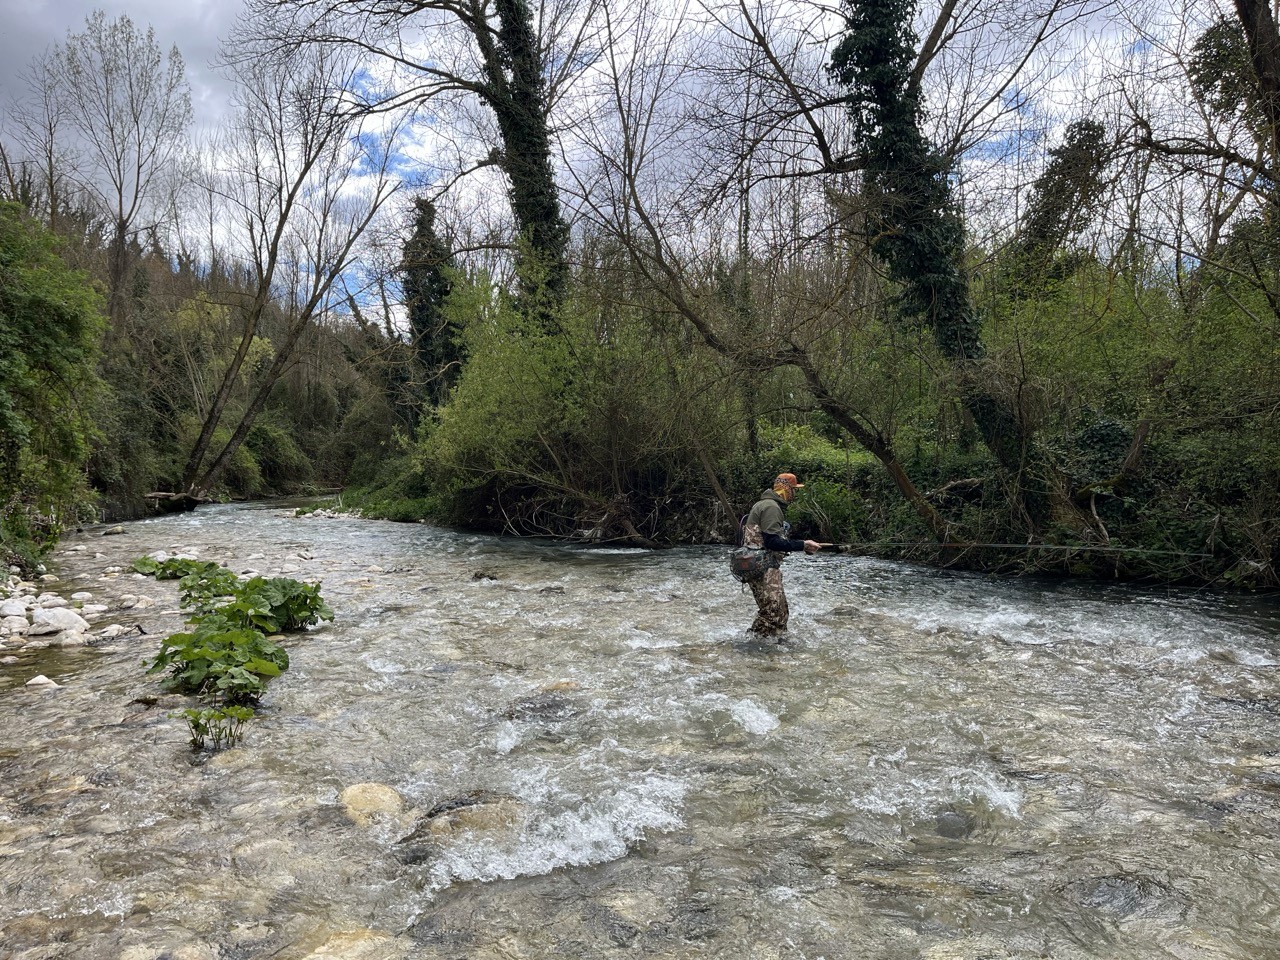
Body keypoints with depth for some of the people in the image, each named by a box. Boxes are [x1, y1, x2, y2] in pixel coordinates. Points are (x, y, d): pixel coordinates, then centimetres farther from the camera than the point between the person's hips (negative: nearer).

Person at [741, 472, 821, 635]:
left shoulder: (769, 505, 21)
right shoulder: (771, 507, -14)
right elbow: (772, 542, -23)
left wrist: (803, 545, 15)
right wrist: (802, 545, -20)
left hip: (768, 567, 11)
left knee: (781, 611, 15)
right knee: (772, 613, -12)